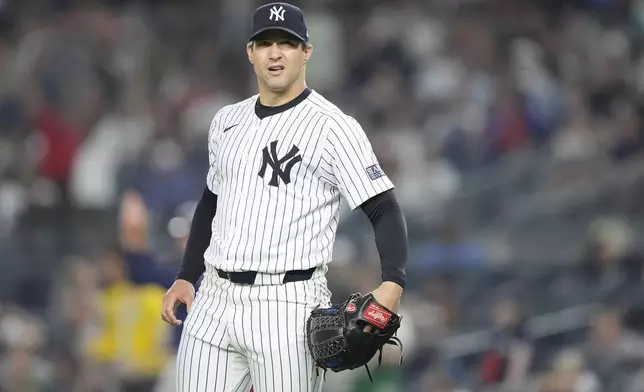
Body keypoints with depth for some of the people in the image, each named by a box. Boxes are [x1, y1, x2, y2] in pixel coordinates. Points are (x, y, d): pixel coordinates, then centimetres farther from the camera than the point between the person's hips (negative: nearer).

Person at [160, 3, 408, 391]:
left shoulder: (334, 127, -6)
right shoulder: (227, 121, 14)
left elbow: (384, 209, -11)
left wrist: (392, 284, -26)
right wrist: (186, 277, 19)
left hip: (288, 303, -6)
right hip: (214, 301, 6)